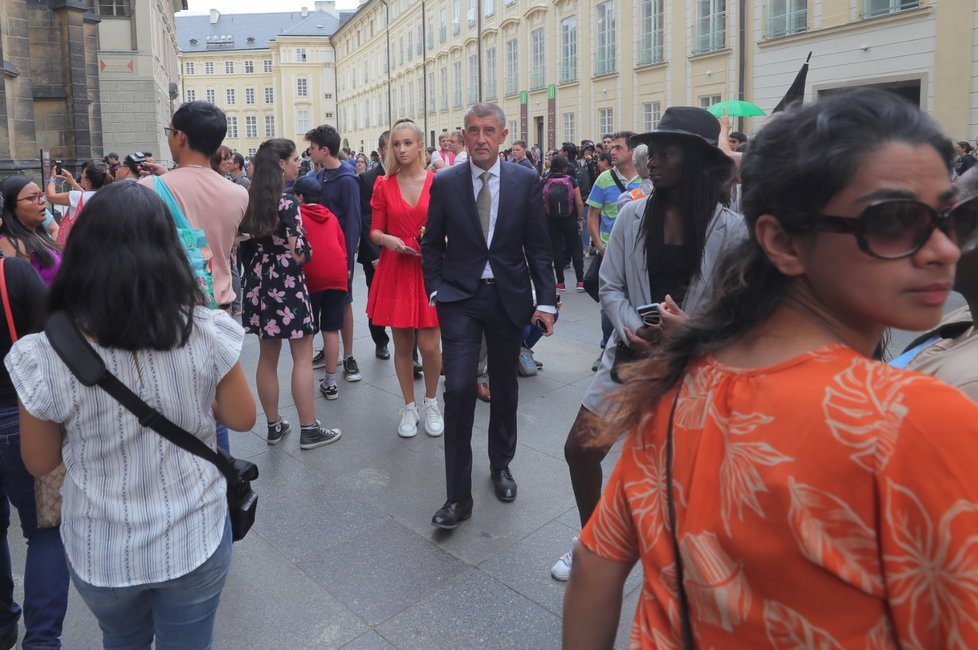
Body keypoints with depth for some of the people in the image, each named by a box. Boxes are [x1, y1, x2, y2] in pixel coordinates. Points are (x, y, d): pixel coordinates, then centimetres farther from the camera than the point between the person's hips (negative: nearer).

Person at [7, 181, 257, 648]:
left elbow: (39, 463, -5)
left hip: (100, 552, 1)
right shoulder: (205, 334, -22)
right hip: (194, 541, 0)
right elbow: (242, 418, -6)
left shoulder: (43, 356, -20)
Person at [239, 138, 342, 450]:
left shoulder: (249, 200, 6)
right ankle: (309, 429, 7)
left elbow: (246, 244, 11)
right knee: (303, 357, 2)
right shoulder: (287, 203, -15)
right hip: (287, 284, -7)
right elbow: (298, 254, -16)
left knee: (267, 357, 13)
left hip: (259, 282, 7)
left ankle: (274, 425, 23)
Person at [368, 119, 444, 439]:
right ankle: (409, 406, 25)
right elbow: (375, 231, 6)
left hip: (430, 271, -1)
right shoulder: (383, 186, 4)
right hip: (395, 271, 2)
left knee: (429, 346, -3)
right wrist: (387, 239, -15)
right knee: (402, 345, 8)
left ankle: (431, 403, 23)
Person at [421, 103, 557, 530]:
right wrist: (435, 291, -4)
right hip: (460, 298, -1)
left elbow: (538, 247, 1)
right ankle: (459, 495, 1)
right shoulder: (445, 183, 0)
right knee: (459, 389, -10)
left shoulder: (526, 182, 0)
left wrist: (545, 300, -5)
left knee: (504, 388, 13)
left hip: (509, 297, 1)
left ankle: (501, 465, 37)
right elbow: (432, 243, 7)